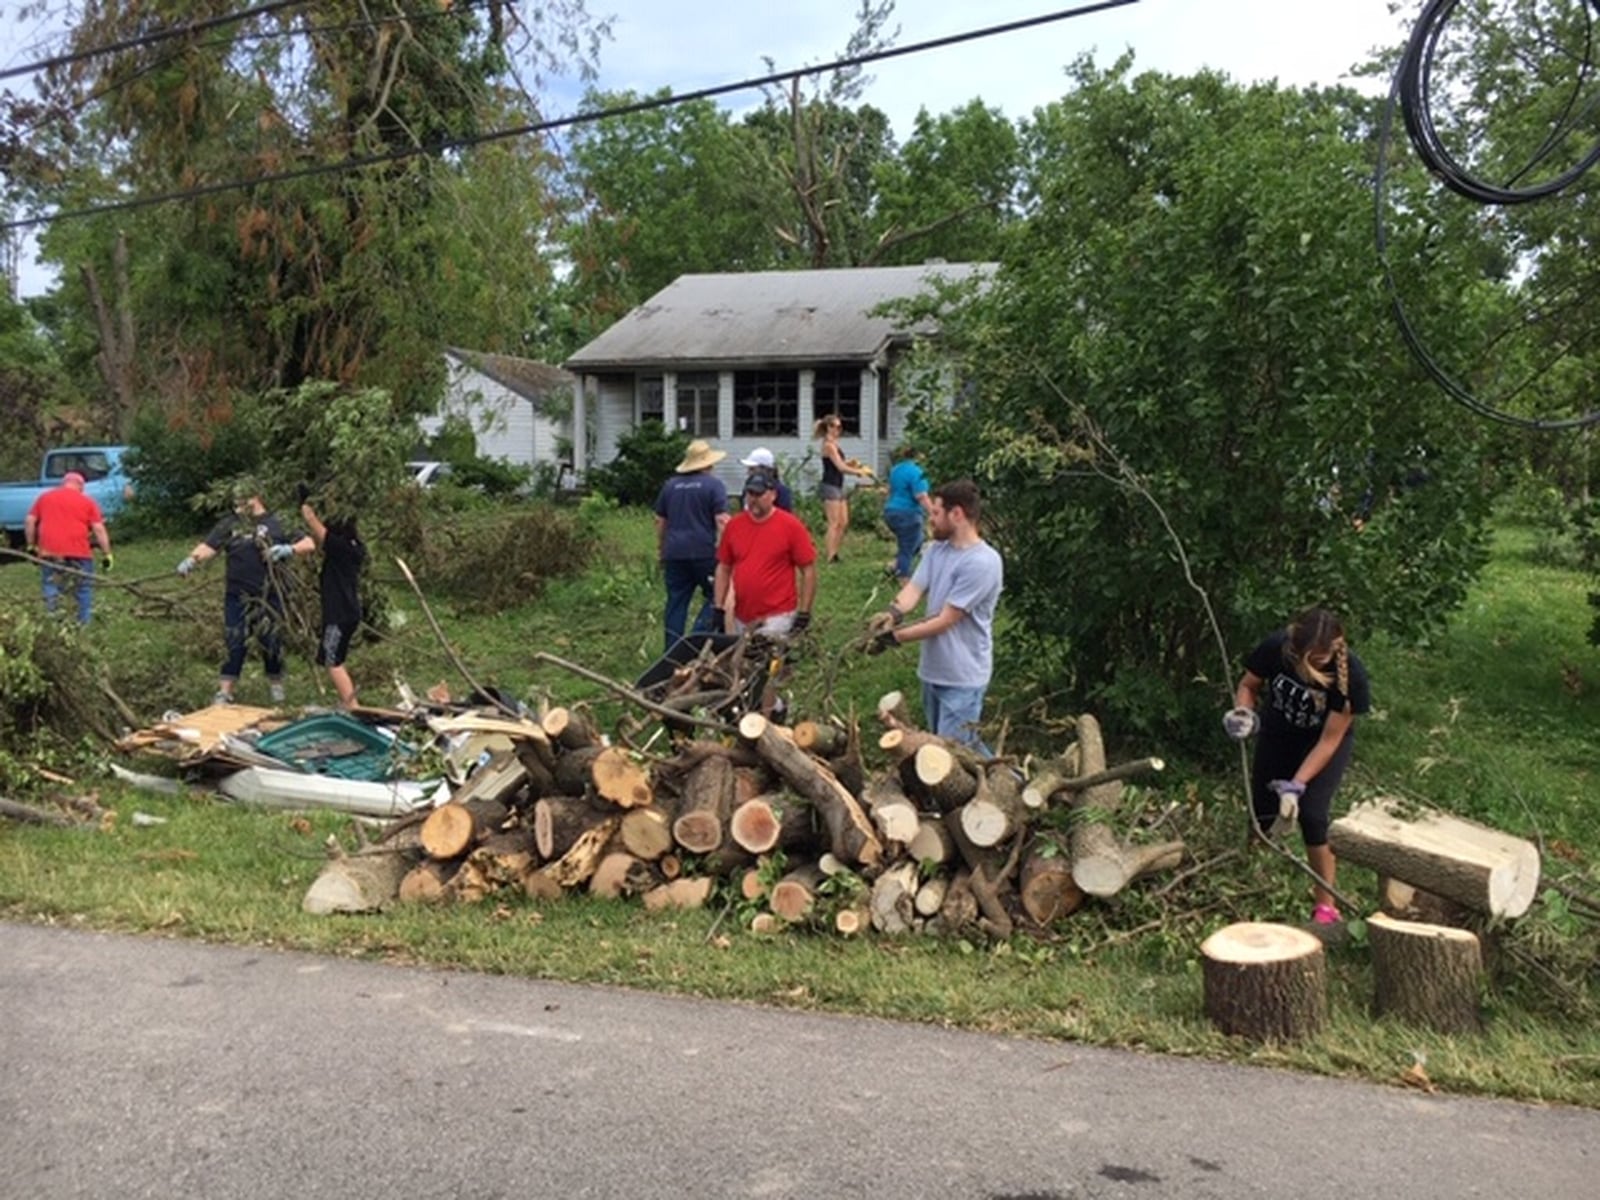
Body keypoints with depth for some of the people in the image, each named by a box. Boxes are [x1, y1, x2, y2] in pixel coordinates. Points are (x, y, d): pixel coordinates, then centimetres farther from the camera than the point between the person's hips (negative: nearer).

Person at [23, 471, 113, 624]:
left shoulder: (44, 497, 16)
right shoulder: (87, 501, 7)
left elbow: (29, 521, 13)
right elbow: (99, 529, 1)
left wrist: (31, 546, 19)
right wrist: (107, 555, 2)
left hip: (48, 552, 2)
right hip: (78, 553, -2)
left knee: (50, 588, 14)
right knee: (84, 590, 10)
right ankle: (84, 623, 11)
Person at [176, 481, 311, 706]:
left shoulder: (277, 524, 2)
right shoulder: (229, 525, 6)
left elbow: (309, 544, -1)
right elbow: (209, 547, -4)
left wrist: (289, 549, -19)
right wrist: (192, 559, -22)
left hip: (269, 597, -1)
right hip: (237, 597, 1)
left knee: (272, 641, 8)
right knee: (234, 644, 0)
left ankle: (276, 686, 27)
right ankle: (224, 693, 4)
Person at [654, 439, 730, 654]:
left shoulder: (670, 485, 13)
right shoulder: (714, 485, -3)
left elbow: (660, 521, 18)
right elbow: (721, 521, -11)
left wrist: (661, 549, 27)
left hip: (675, 553, 5)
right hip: (704, 552, -5)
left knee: (676, 603, 9)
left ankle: (672, 650, 11)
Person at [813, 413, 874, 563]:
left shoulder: (834, 444, 15)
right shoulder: (828, 445, -13)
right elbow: (841, 467, -18)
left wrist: (850, 462, -1)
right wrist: (860, 471, -16)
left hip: (838, 486, 9)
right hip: (830, 486, -9)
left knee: (844, 522, 9)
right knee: (834, 523, -8)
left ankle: (834, 553, 15)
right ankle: (831, 557, -5)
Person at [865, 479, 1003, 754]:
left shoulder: (982, 562, -22)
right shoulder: (936, 550, 6)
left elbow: (945, 621, -21)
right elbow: (914, 588, -6)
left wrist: (895, 636, -20)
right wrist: (893, 612, -28)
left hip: (962, 678, -9)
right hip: (932, 671, 9)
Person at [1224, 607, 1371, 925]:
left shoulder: (1349, 675, -33)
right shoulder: (1275, 649, -27)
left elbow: (1328, 741, -26)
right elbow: (1247, 686, -7)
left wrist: (1295, 786, -30)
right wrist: (1244, 713, -29)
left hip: (1325, 742, -3)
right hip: (1278, 734, 3)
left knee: (1312, 814, -16)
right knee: (1260, 812, 4)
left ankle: (1326, 905, -3)